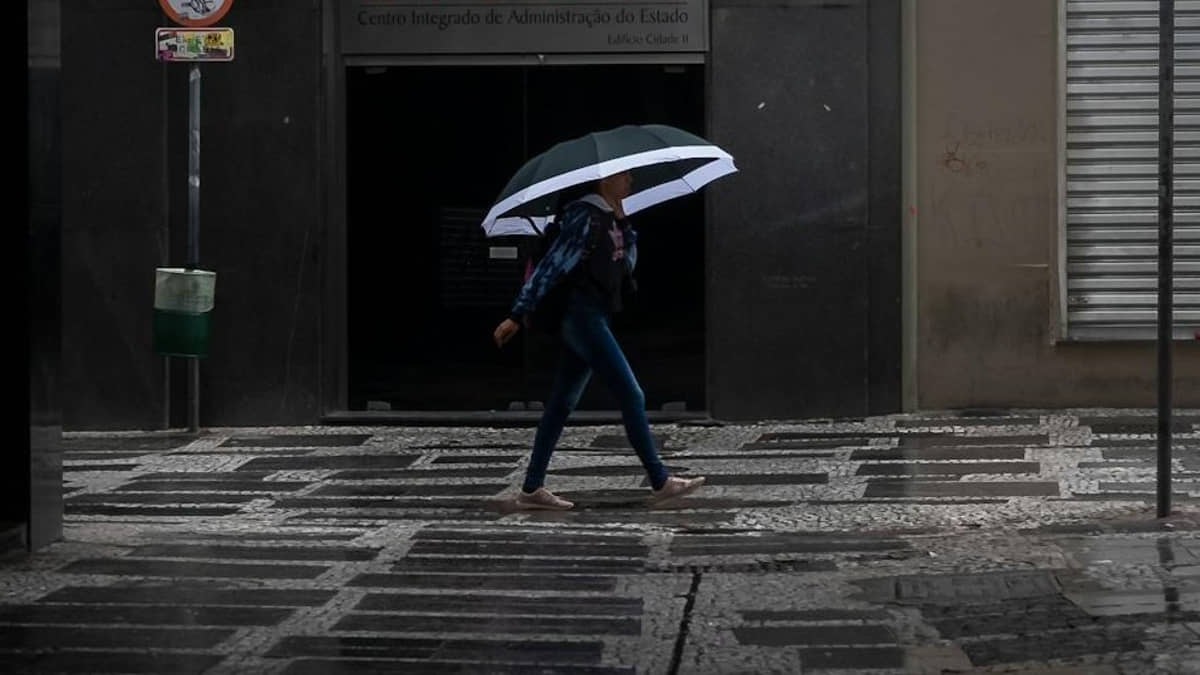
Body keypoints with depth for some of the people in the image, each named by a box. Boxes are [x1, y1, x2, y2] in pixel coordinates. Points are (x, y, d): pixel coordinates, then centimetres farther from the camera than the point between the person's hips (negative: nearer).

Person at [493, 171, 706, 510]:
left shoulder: (609, 219, 14)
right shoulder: (584, 218, -14)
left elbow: (627, 262, 18)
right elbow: (550, 266, -16)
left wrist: (622, 220, 7)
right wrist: (517, 316, -17)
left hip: (594, 318, 10)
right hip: (584, 315, -10)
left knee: (562, 404, 9)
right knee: (632, 396, -8)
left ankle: (532, 489, 12)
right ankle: (660, 482, -3)